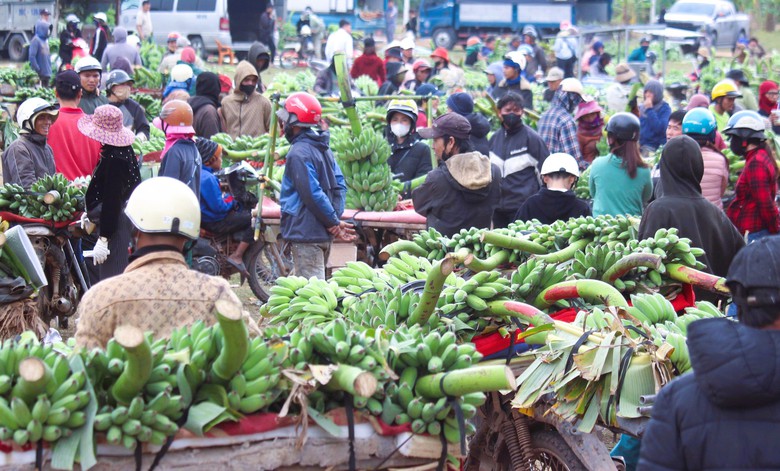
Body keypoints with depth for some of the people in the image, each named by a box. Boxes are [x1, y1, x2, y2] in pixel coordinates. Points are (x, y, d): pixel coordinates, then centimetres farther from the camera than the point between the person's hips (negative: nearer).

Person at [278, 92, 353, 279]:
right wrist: (335, 220, 5)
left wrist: (333, 222, -12)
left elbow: (313, 194, -21)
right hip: (324, 234, 10)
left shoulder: (298, 154, -16)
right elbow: (339, 184, 12)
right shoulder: (323, 147, 13)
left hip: (306, 232, -10)